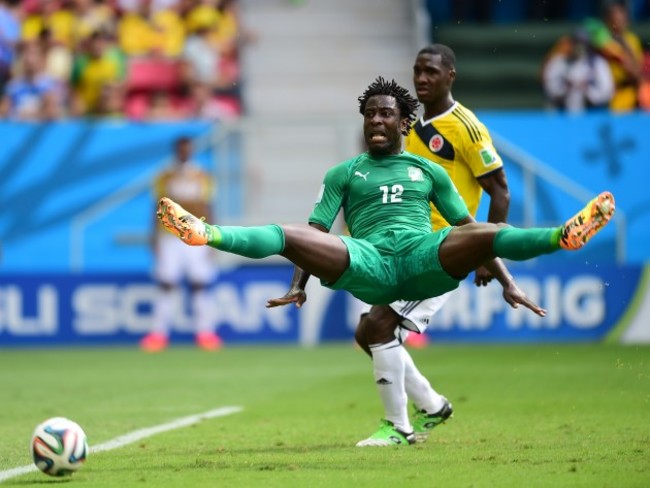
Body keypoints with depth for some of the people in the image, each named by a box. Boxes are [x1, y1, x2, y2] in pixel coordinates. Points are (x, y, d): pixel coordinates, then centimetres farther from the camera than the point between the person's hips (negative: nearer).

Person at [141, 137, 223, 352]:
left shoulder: (202, 178, 8)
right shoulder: (164, 178, 7)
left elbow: (207, 209, 8)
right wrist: (155, 238, 4)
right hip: (169, 237, 0)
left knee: (199, 284, -2)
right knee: (166, 284, -4)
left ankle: (205, 333, 2)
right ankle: (159, 333, -2)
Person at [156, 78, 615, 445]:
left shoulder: (429, 171, 26)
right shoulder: (343, 174, 24)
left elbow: (469, 228, 23)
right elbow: (317, 234, 16)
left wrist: (507, 283, 14)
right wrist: (299, 285, -1)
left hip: (423, 256, 0)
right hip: (370, 261, 0)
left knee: (485, 234, -32)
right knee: (290, 235, -27)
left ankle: (566, 236, -52)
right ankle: (205, 233, -42)